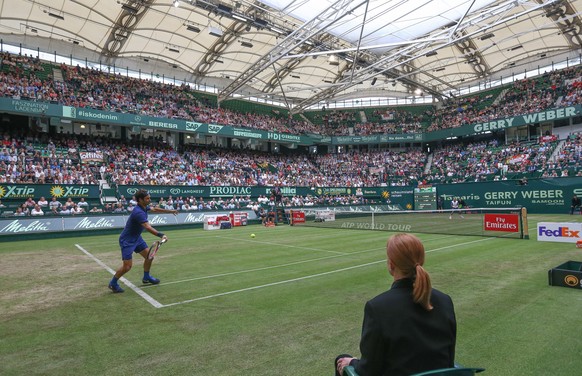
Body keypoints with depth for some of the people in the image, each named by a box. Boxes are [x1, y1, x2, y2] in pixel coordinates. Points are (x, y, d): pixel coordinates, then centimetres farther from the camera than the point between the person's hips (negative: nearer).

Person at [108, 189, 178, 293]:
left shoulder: (144, 207, -1)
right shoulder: (138, 212, -30)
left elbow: (155, 209, 20)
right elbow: (148, 228, -41)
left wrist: (170, 211, 25)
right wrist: (161, 235, -50)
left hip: (137, 238, 10)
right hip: (127, 240, -10)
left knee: (149, 256, 11)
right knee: (127, 266, -9)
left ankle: (146, 277, 32)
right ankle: (113, 283, 15)